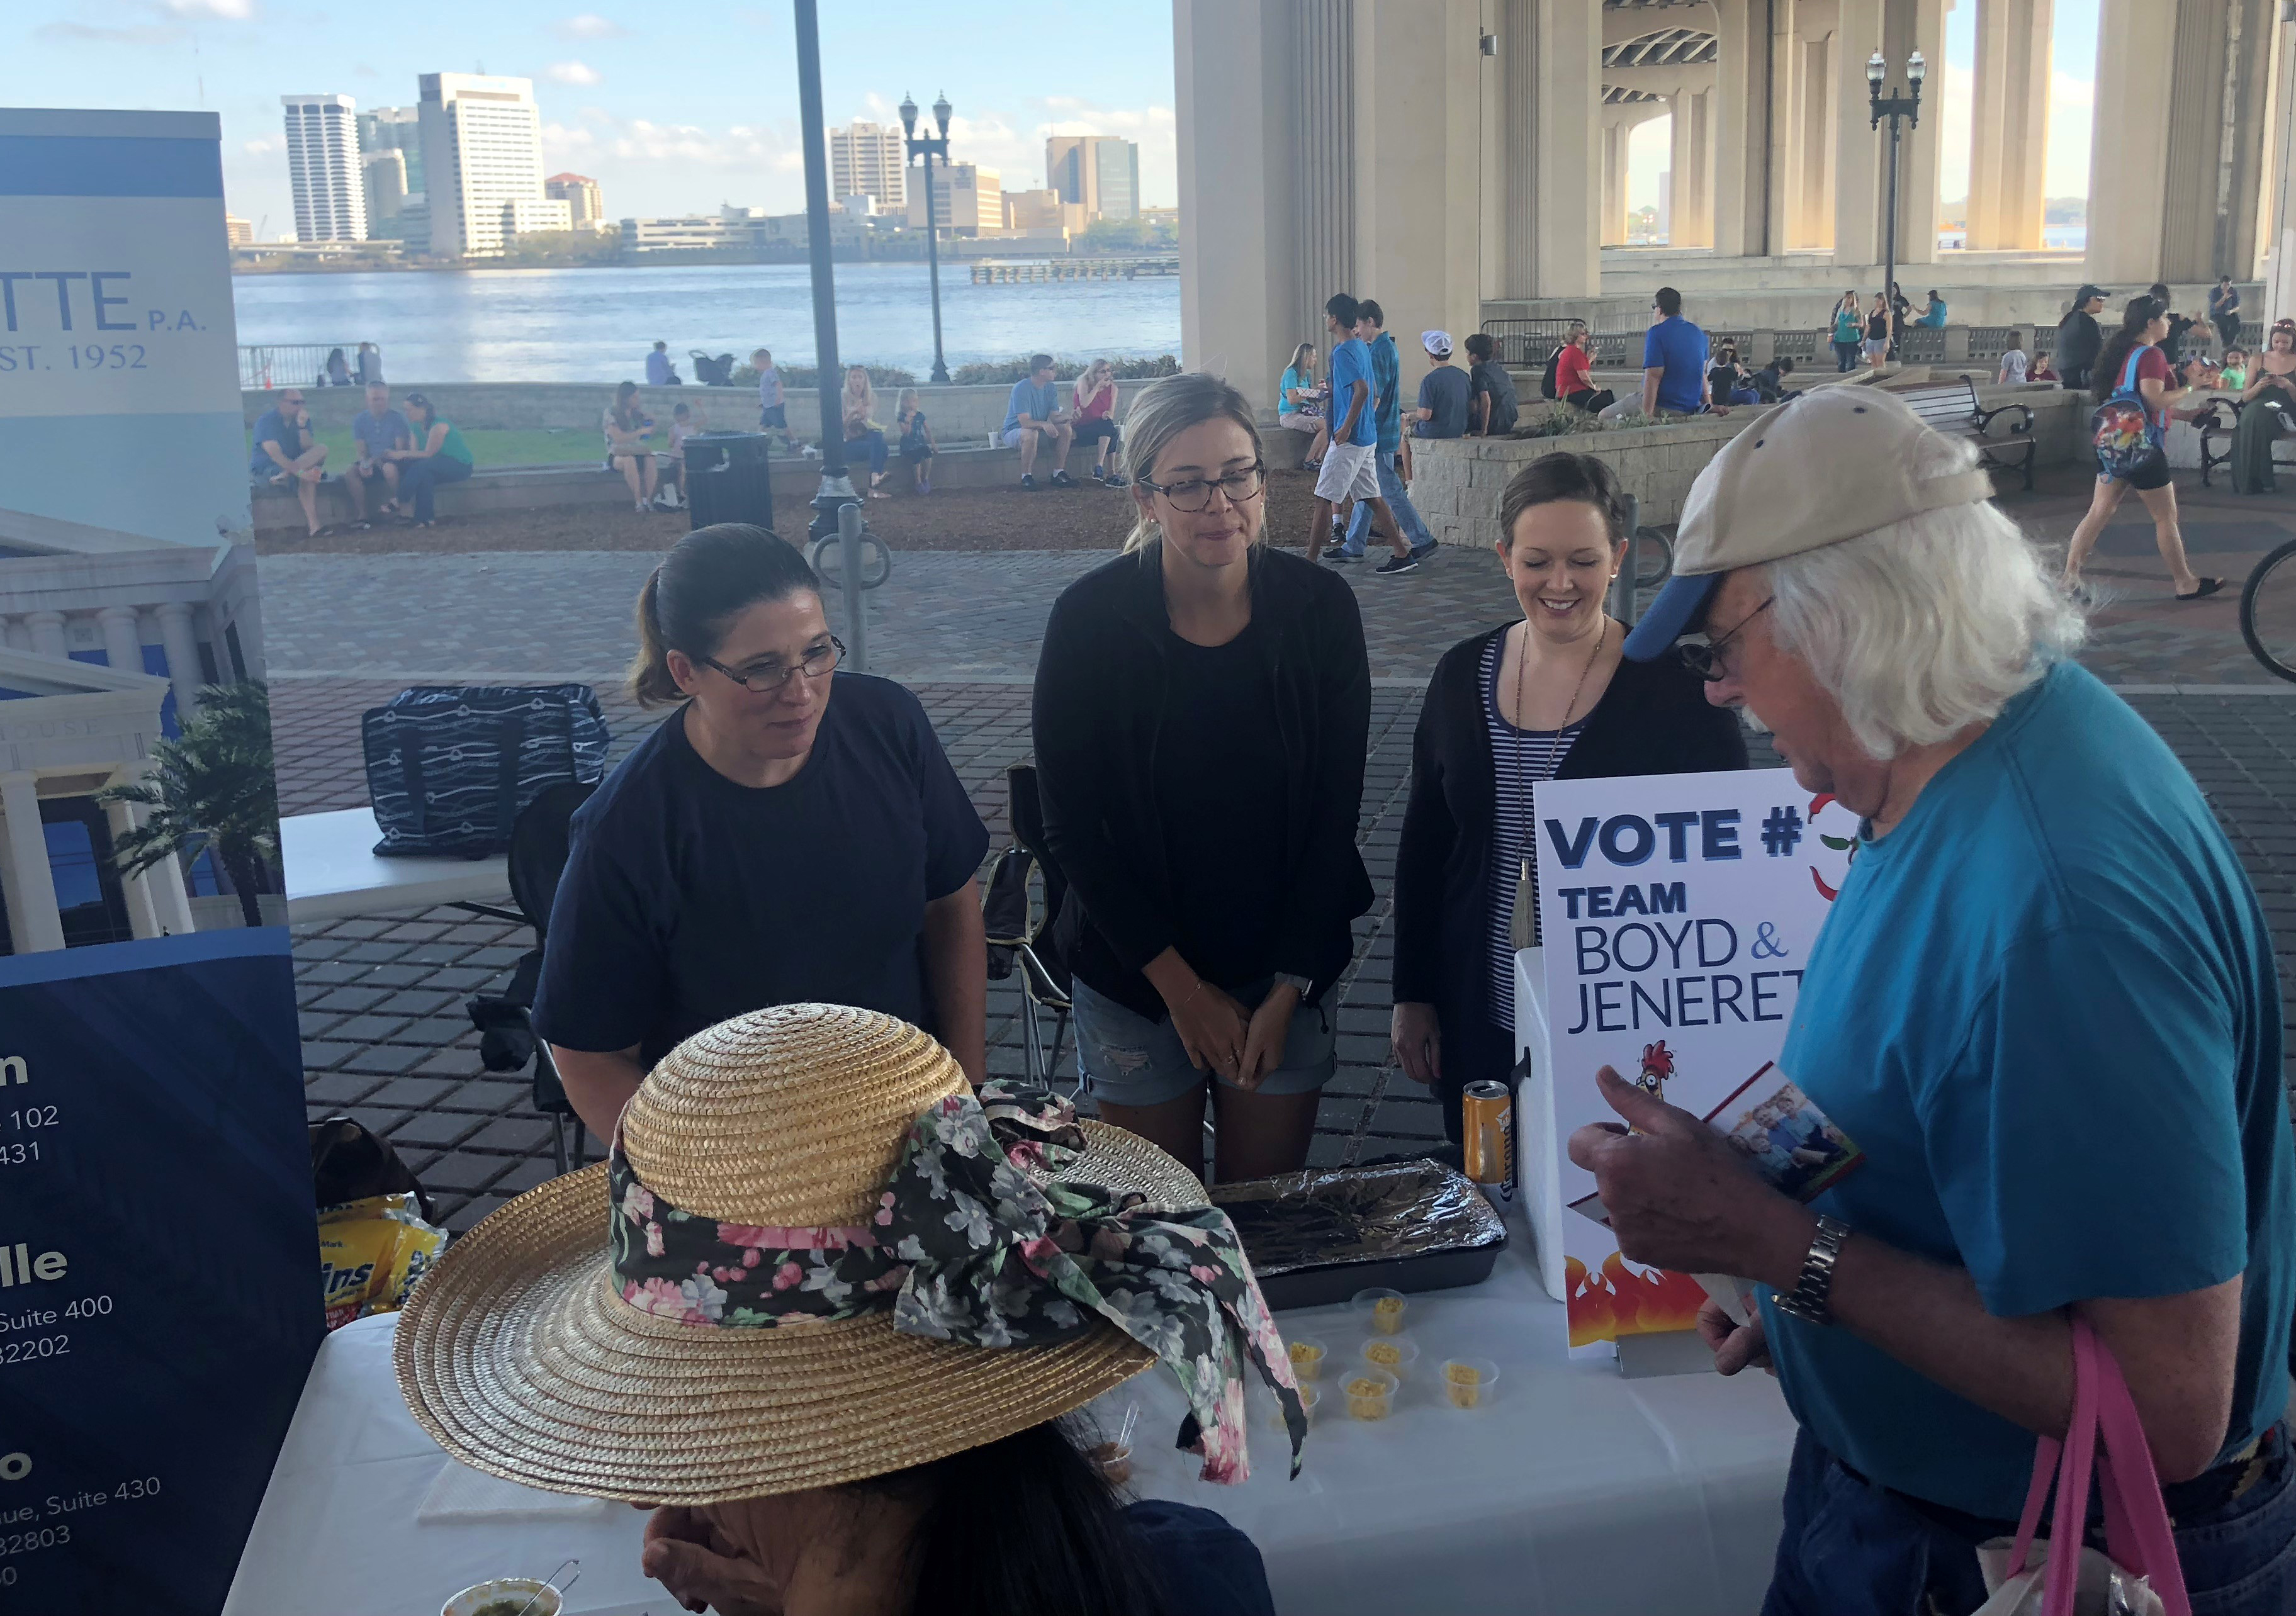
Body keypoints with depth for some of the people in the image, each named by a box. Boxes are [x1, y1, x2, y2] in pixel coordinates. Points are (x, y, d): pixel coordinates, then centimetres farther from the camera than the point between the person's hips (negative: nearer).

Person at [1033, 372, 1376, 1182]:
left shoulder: (1321, 608, -7)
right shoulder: (1089, 618, -12)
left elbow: (1336, 811, -3)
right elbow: (1073, 828, -9)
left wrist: (1286, 991, -6)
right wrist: (1182, 987, -9)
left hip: (1290, 970, 1)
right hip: (1137, 977, -1)